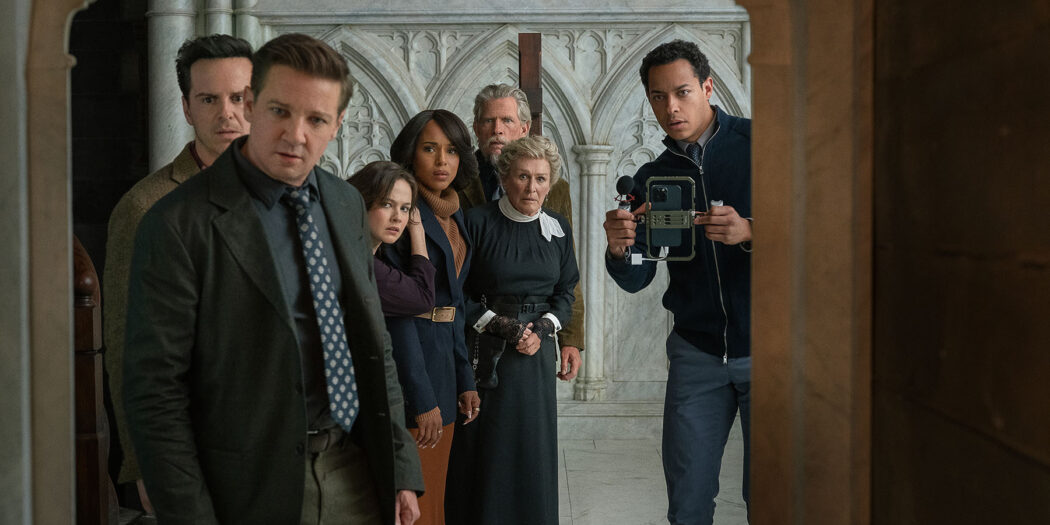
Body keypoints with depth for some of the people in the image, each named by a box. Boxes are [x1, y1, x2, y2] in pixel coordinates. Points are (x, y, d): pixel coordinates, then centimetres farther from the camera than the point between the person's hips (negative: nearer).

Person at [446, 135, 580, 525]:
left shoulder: (558, 228, 5)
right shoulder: (477, 222, -8)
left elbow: (564, 294, 10)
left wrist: (542, 329, -7)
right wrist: (501, 325, -14)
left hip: (538, 353, 4)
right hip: (484, 352, -3)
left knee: (533, 451, 9)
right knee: (482, 453, 2)